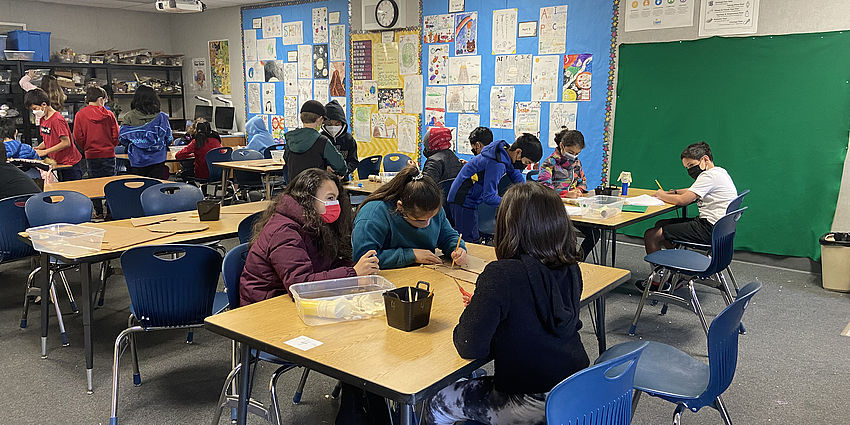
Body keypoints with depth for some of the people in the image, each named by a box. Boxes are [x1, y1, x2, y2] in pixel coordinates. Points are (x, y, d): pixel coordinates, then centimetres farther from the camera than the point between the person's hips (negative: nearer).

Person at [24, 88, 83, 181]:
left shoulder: (57, 119, -18)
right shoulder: (42, 119, 10)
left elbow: (66, 143, -22)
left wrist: (45, 152, -20)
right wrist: (36, 149, 2)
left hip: (70, 164, -9)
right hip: (58, 164, 9)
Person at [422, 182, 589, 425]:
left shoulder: (501, 274, -24)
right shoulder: (571, 269, -3)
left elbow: (470, 348, -22)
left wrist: (474, 311, -2)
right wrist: (485, 305, 9)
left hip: (533, 405, -7)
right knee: (476, 384, 31)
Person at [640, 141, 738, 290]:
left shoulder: (710, 176, -17)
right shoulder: (719, 172, 15)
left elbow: (682, 201, -21)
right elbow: (693, 192, 30)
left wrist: (661, 195, -2)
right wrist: (673, 192, 13)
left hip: (709, 229, -11)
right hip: (712, 226, 11)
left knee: (651, 235, -12)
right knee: (660, 225, 21)